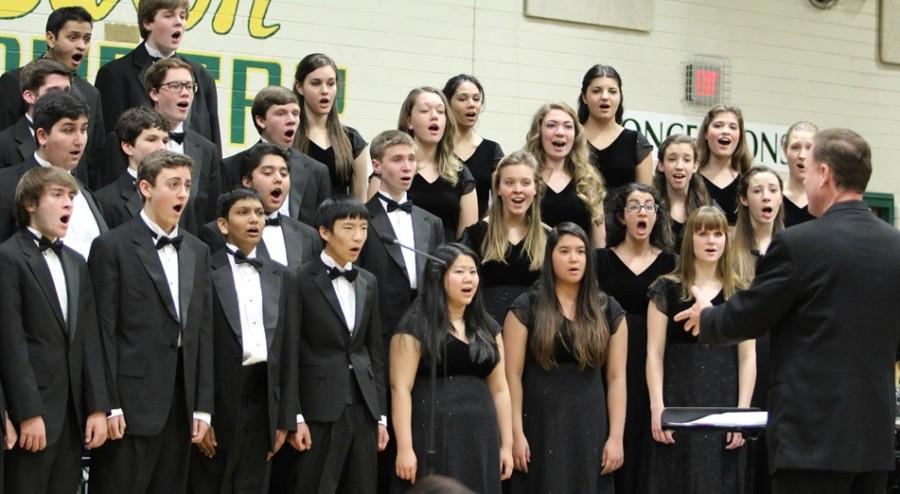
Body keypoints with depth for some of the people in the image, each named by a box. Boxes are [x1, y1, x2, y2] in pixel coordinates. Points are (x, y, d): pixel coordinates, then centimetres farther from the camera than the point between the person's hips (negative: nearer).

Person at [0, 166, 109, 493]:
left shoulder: (76, 263, 18)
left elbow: (89, 340, 14)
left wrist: (97, 407, 6)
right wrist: (28, 414, -17)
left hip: (73, 410, 6)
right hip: (33, 409, -6)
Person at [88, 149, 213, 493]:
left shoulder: (197, 251, 15)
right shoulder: (112, 246, -3)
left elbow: (204, 330, 13)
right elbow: (103, 332, -7)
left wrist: (203, 406, 7)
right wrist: (108, 406, -12)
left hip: (182, 405, 6)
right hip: (132, 403, -5)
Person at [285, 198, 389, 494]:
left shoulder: (368, 283, 14)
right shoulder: (302, 281, -5)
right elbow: (289, 353, -8)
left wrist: (381, 414, 11)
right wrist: (294, 417, -13)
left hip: (363, 407, 6)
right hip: (320, 409, -6)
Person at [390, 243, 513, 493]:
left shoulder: (487, 328, 13)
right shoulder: (416, 326, -4)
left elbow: (499, 389, 15)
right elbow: (400, 387, -10)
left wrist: (506, 444, 10)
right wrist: (405, 448, -16)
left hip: (480, 438, 5)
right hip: (433, 437, -5)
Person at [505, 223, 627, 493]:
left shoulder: (608, 310, 7)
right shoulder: (526, 308, 0)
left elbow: (616, 377, 4)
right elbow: (513, 375, -3)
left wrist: (616, 436, -2)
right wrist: (516, 433, -9)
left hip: (590, 428, 2)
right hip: (540, 426, -2)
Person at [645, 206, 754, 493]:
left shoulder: (739, 293, 8)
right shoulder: (667, 289, 4)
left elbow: (747, 357, 6)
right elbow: (655, 353, 1)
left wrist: (743, 410, -3)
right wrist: (657, 406, -8)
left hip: (724, 403, 2)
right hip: (679, 401, -1)